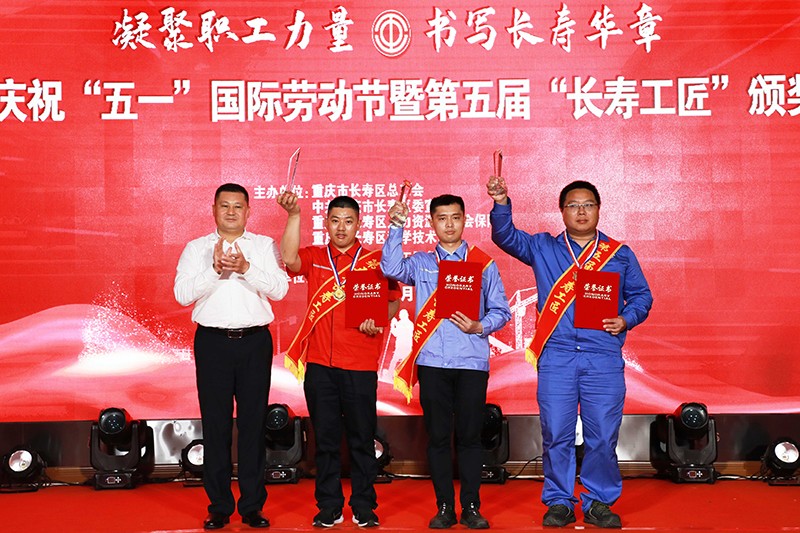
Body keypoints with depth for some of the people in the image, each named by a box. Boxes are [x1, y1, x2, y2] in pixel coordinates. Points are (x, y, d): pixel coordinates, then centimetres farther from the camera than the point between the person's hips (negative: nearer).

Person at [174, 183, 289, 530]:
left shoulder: (265, 246, 9)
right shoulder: (197, 248, 10)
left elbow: (279, 288, -5)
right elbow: (183, 293, -2)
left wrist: (246, 268, -18)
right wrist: (215, 269, -15)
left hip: (255, 342, 0)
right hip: (212, 342, 0)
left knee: (253, 422, 2)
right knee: (215, 424, 2)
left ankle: (253, 505, 11)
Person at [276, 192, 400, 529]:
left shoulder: (376, 260, 7)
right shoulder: (314, 258, 9)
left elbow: (393, 301, 8)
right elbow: (289, 259, -11)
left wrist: (378, 321, -12)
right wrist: (294, 215, -19)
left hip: (360, 364, -1)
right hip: (319, 363, 1)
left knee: (362, 437, 4)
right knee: (325, 438, 7)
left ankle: (364, 507, 14)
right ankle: (328, 507, 16)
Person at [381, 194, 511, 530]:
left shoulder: (483, 263, 10)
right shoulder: (420, 263, 12)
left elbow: (501, 310, 8)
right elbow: (391, 268, -8)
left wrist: (479, 326, -10)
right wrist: (396, 227, -13)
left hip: (472, 360, 0)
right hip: (432, 360, 1)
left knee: (469, 435, 2)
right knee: (437, 436, 4)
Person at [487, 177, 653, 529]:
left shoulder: (620, 255, 13)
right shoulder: (542, 248, 12)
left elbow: (641, 295, 15)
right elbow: (506, 236, 0)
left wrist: (626, 319, -5)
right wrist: (501, 203, -17)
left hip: (604, 358, 0)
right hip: (556, 358, 0)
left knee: (603, 436, 1)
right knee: (556, 435, 2)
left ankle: (599, 503, 15)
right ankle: (559, 502, 14)